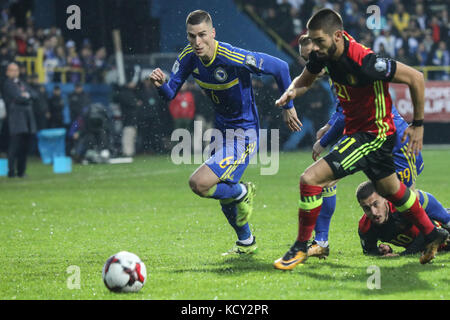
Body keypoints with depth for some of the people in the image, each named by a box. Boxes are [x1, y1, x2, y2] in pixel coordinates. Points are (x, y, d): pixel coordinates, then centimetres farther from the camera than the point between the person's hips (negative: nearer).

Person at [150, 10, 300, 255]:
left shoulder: (234, 58, -27)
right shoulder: (188, 58, -9)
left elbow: (280, 67, -17)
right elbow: (170, 93, -3)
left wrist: (288, 106, -6)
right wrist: (161, 84, -27)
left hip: (244, 133, -7)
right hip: (222, 131, 8)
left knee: (199, 183, -23)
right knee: (224, 195, 22)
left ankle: (243, 193, 5)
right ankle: (246, 243, 46)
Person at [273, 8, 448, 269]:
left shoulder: (364, 61, -31)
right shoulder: (325, 53, -9)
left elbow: (415, 78, -22)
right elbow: (305, 80, 11)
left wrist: (418, 124, -13)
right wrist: (292, 92, -13)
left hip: (373, 135, -9)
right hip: (356, 129, 9)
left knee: (310, 179, -18)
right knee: (390, 189, 27)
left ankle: (301, 248, -3)